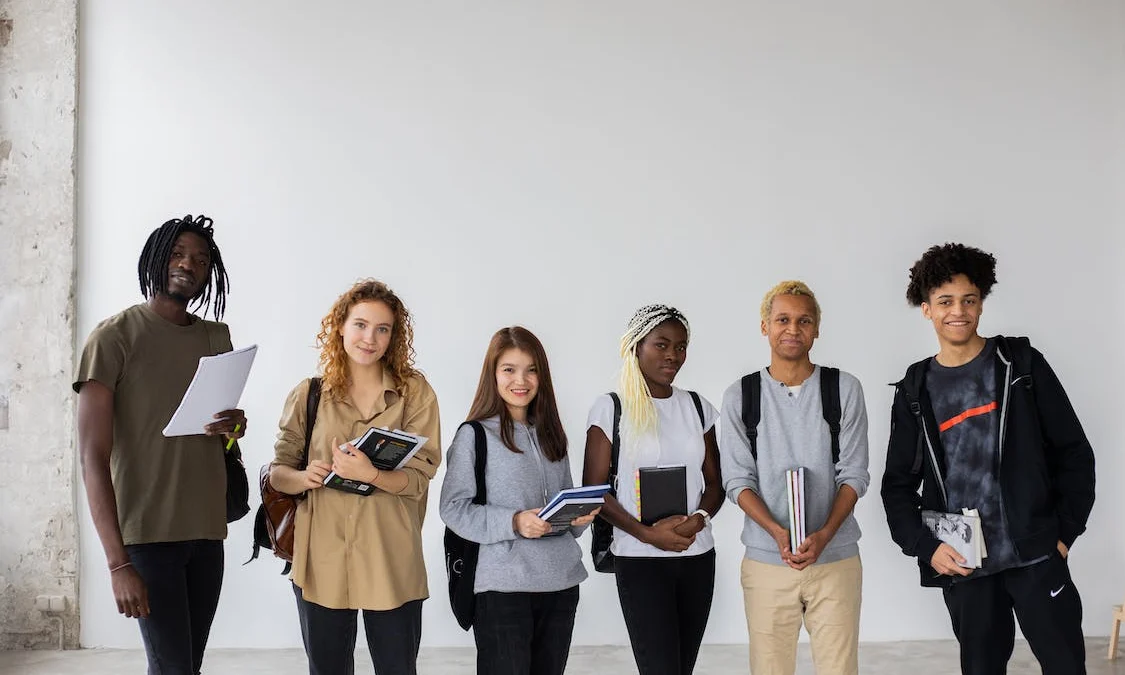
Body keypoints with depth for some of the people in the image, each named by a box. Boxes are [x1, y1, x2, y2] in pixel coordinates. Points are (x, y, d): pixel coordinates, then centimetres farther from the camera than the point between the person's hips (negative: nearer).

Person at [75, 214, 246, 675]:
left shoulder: (218, 337, 12)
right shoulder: (113, 337, -6)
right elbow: (93, 459, -12)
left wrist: (234, 426, -3)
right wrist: (118, 563, -20)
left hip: (207, 532, 6)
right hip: (147, 533, -5)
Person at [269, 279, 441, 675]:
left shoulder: (414, 391, -1)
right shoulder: (308, 394, 4)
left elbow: (419, 477, -7)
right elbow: (278, 472, 6)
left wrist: (369, 474, -26)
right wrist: (303, 478, -16)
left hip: (391, 563, -1)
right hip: (320, 560, 2)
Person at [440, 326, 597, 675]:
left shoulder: (550, 434, 14)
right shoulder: (474, 435, -5)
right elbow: (454, 508, -9)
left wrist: (580, 516, -1)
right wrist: (514, 522, -21)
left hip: (561, 581, 6)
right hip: (503, 584, -5)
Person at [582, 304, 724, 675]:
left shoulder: (697, 407, 9)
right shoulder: (610, 408, -3)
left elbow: (714, 482, 11)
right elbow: (594, 489, -5)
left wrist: (699, 517, -11)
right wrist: (646, 533, -16)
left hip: (697, 557, 4)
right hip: (640, 559, -4)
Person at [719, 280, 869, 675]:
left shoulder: (844, 390, 2)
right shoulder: (739, 397, 3)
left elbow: (854, 474, -1)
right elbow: (738, 480, 0)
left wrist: (823, 535, -16)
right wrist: (778, 533, -16)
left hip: (836, 559, 0)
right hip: (765, 563, 0)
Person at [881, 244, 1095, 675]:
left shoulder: (1022, 365, 2)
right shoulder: (915, 392, 7)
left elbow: (1073, 452, 3)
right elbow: (898, 484, 9)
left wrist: (1065, 531, -4)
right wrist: (924, 546, -5)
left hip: (1035, 554, -2)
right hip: (961, 565, 2)